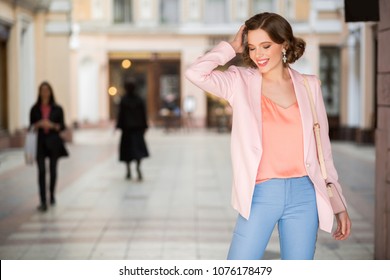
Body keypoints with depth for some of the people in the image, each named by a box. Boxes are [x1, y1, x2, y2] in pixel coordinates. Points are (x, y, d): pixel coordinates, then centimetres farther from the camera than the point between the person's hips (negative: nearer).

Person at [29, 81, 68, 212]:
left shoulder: (57, 109, 3)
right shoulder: (35, 109, 4)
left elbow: (62, 126, 3)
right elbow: (31, 126, 7)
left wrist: (52, 125, -15)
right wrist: (38, 125, -14)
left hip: (54, 142, 1)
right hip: (40, 143, -1)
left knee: (53, 170, 10)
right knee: (41, 171, -9)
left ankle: (52, 194, 34)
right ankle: (43, 201, -11)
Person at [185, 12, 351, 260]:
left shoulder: (309, 86, 7)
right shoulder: (241, 82, 2)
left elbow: (322, 148, 11)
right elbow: (195, 72, -16)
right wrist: (232, 47, -2)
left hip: (303, 195, 2)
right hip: (260, 195, -2)